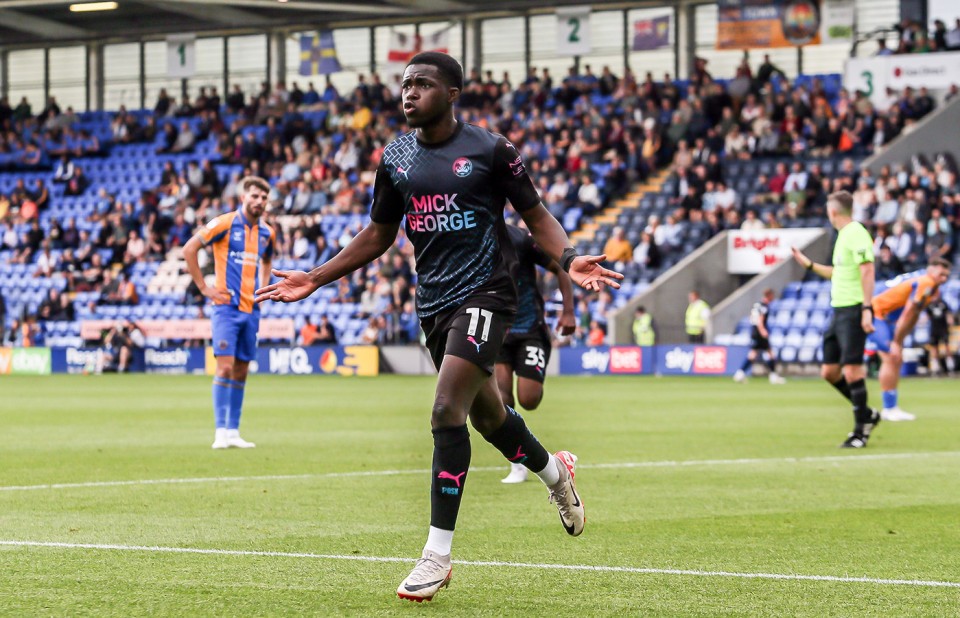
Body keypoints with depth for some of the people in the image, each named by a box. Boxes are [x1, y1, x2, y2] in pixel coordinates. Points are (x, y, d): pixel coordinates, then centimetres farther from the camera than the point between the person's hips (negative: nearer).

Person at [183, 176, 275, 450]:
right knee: (225, 367, -13)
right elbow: (189, 248, -7)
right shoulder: (225, 224, -7)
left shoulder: (267, 232, 11)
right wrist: (204, 287, -8)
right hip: (227, 306, -6)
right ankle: (221, 432, -11)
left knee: (241, 371, 6)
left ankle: (233, 432, 10)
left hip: (251, 309, 6)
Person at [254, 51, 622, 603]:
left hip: (485, 293, -6)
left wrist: (569, 259, -19)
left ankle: (437, 556, -13)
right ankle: (556, 473, 47)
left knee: (447, 412, -18)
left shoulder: (491, 150, -6)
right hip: (435, 302, 6)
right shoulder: (396, 158, 8)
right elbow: (378, 236, 18)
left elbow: (537, 216, 0)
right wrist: (315, 280, 13)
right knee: (487, 416, 15)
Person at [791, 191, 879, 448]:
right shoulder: (843, 235, 18)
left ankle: (861, 431, -3)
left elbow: (867, 271, -19)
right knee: (829, 372, 10)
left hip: (853, 311, -10)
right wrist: (809, 264, 35)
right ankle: (866, 414, 22)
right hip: (839, 311, 10)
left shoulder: (856, 234, -12)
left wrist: (867, 309, -25)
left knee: (852, 370, -10)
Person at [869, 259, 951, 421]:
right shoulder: (924, 283, -24)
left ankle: (891, 408, 14)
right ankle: (889, 408, -12)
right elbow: (907, 314, -23)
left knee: (897, 360, 10)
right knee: (890, 358, -15)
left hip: (886, 316, 10)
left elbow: (914, 316, 11)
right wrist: (896, 343, -20)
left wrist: (900, 340, 6)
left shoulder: (933, 290, 7)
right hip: (875, 312, -10)